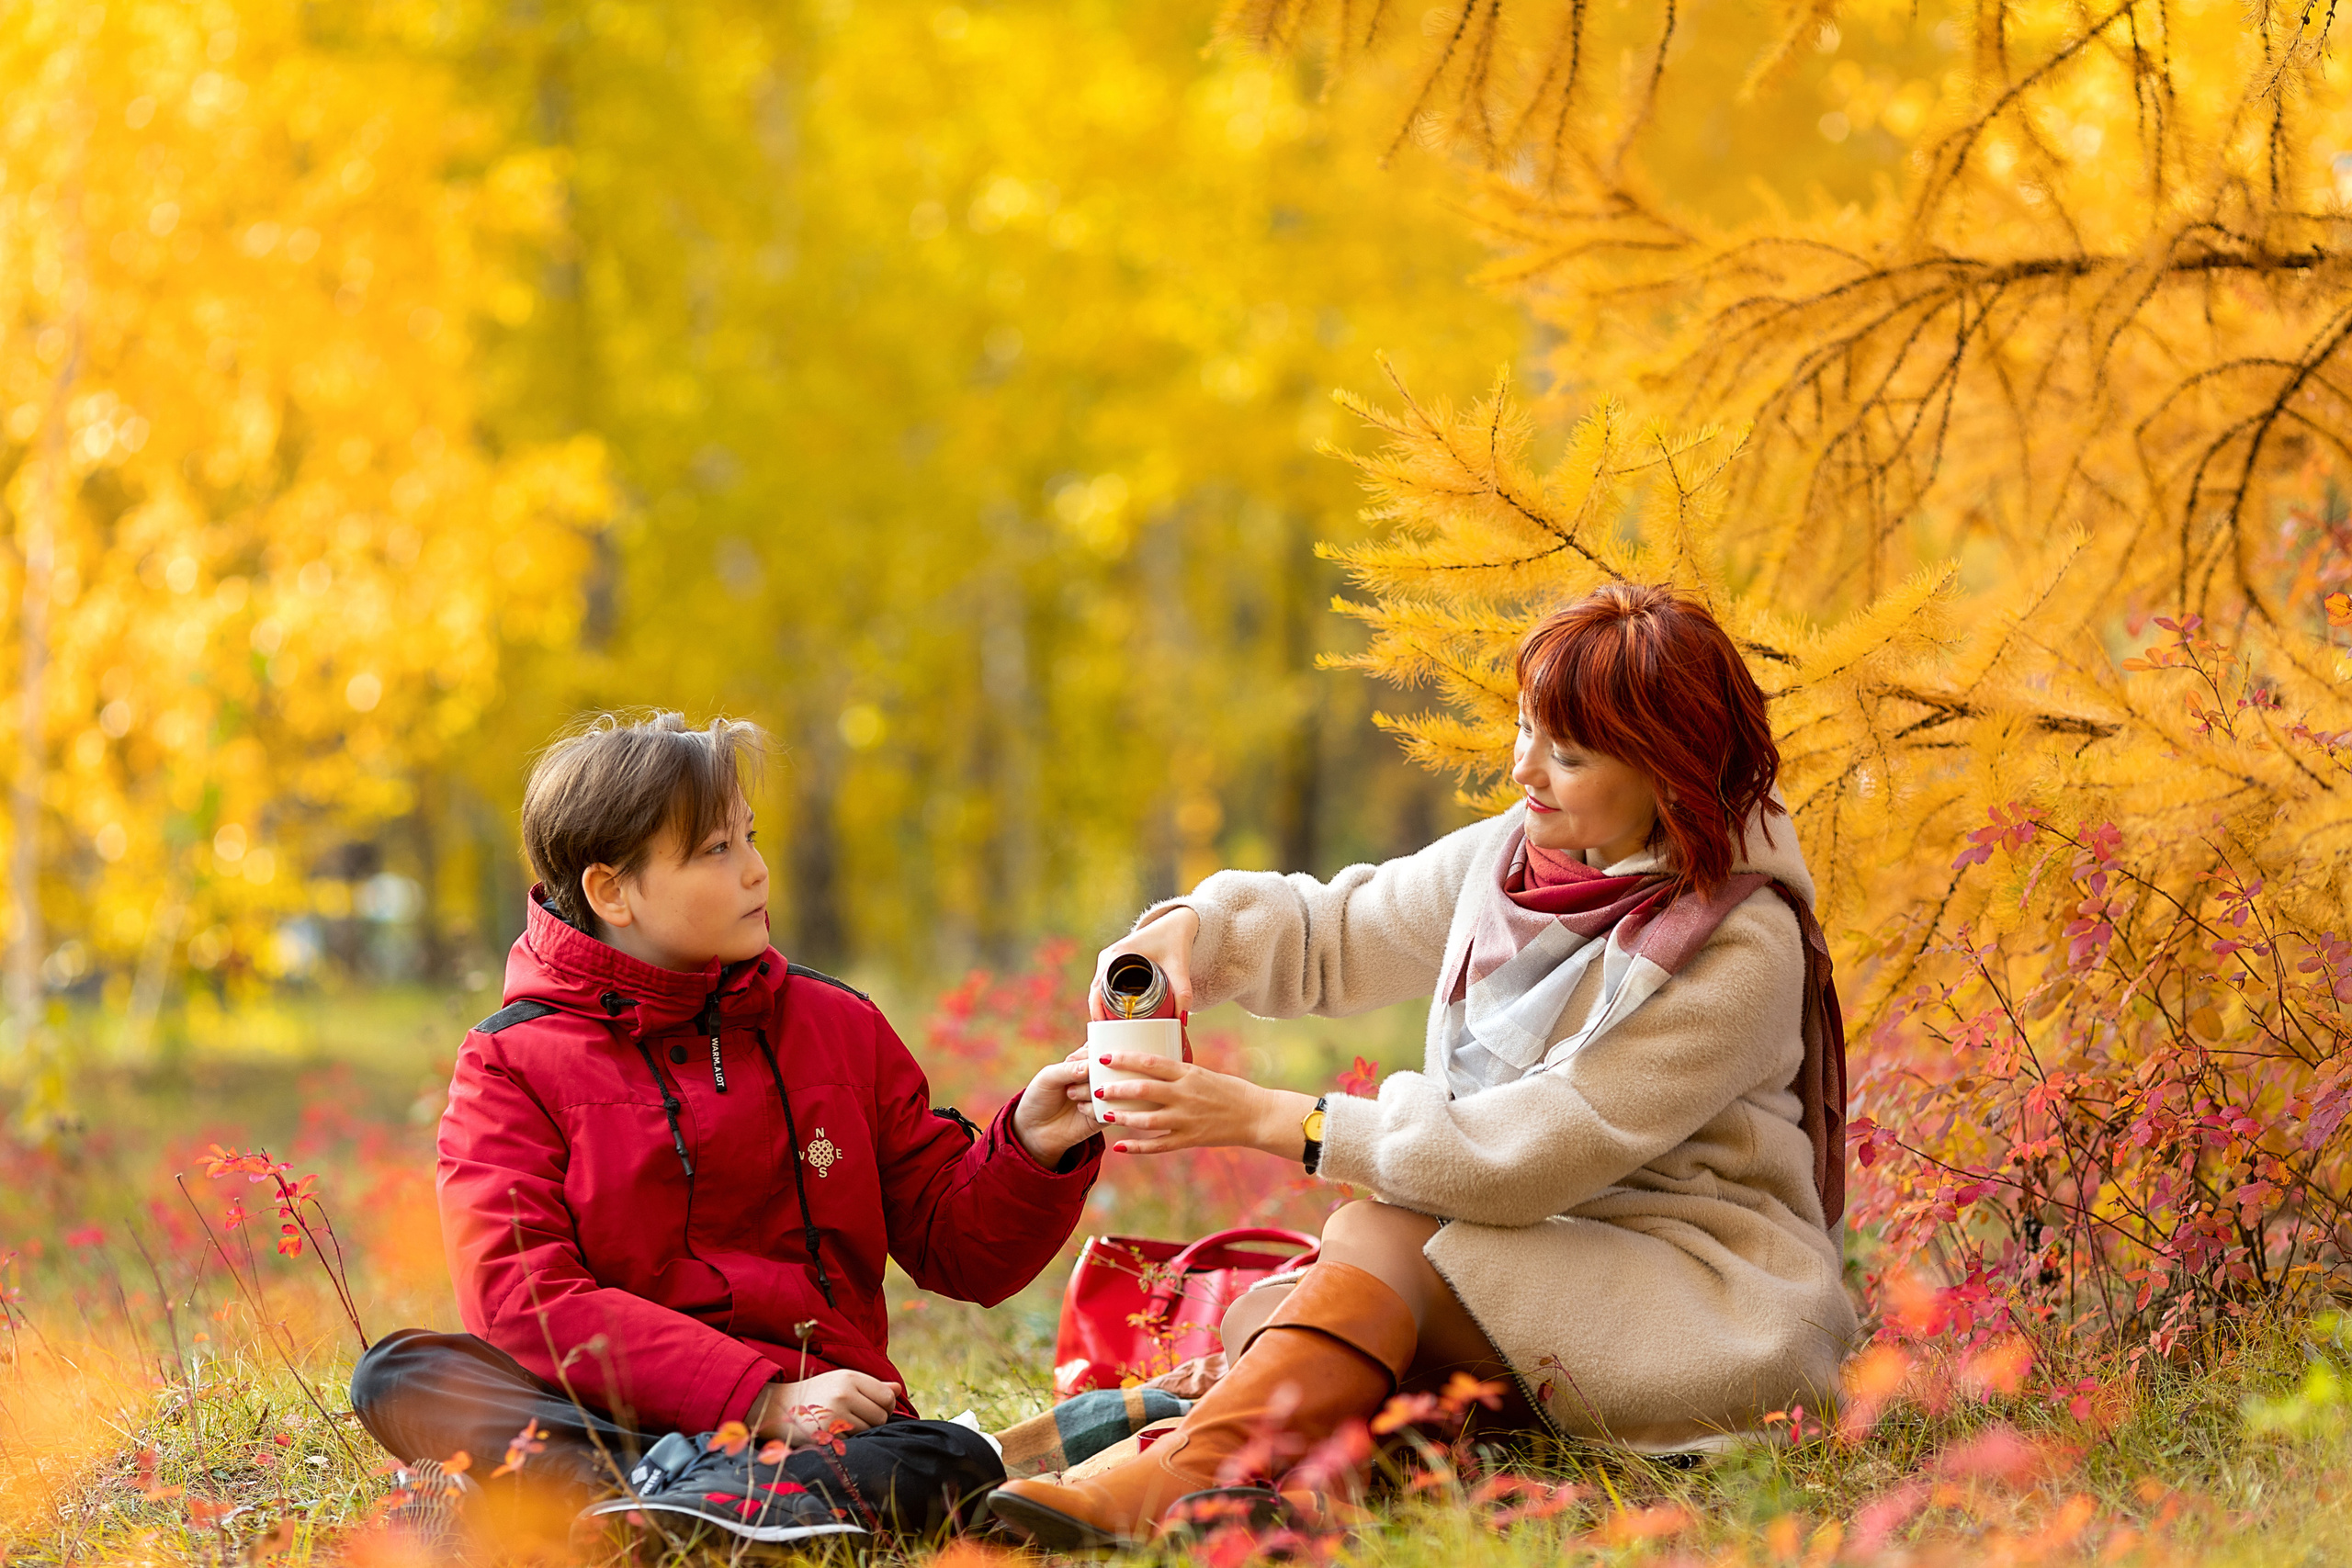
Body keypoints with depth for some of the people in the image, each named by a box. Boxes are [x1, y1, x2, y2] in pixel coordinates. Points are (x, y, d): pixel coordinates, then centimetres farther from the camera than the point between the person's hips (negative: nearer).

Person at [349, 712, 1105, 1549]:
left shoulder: (838, 1025, 16)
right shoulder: (511, 1063, 5)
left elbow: (955, 1248, 18)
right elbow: (525, 1298, -10)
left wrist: (1031, 1149, -5)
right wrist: (762, 1400, -18)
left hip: (817, 1421, 2)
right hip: (610, 1412, -2)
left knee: (958, 1464, -31)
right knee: (396, 1377, -28)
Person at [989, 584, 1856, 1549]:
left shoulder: (1742, 952, -18)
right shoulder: (1511, 856, 5)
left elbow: (1534, 1154, -22)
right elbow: (1334, 936, 18)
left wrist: (1268, 1118, -22)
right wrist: (1197, 929, -6)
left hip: (1708, 1302, -8)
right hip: (1541, 1265, 8)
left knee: (1381, 1232, -31)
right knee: (1263, 1316, -18)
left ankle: (1189, 1474, -49)